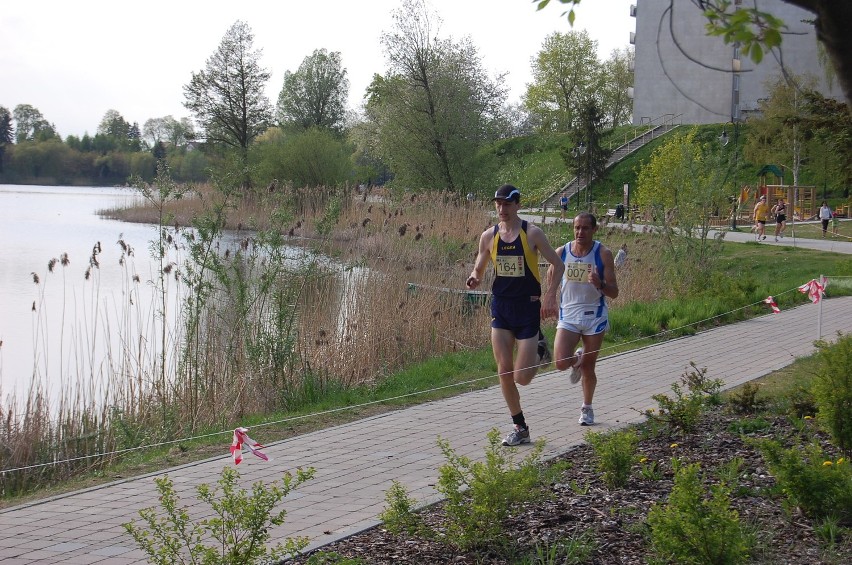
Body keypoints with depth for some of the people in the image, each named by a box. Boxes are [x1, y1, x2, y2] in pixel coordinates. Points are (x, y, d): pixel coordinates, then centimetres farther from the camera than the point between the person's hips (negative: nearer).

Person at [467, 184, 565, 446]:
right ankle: (520, 428, 13)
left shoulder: (532, 233, -7)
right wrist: (474, 278, -12)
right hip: (501, 307, 4)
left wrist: (550, 296, -16)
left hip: (528, 307, -4)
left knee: (521, 378, -6)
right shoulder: (488, 236, 3)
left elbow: (557, 265, -3)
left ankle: (539, 349, 27)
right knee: (504, 372, -1)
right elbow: (478, 270, 12)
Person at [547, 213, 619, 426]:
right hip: (568, 315, 1)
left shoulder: (603, 254, -7)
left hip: (594, 317, -1)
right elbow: (551, 285, 12)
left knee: (588, 368, 5)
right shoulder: (561, 253, -1)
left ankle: (587, 408, 28)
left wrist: (599, 284, -26)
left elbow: (614, 292, -7)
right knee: (561, 363, -15)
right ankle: (576, 359, 22)